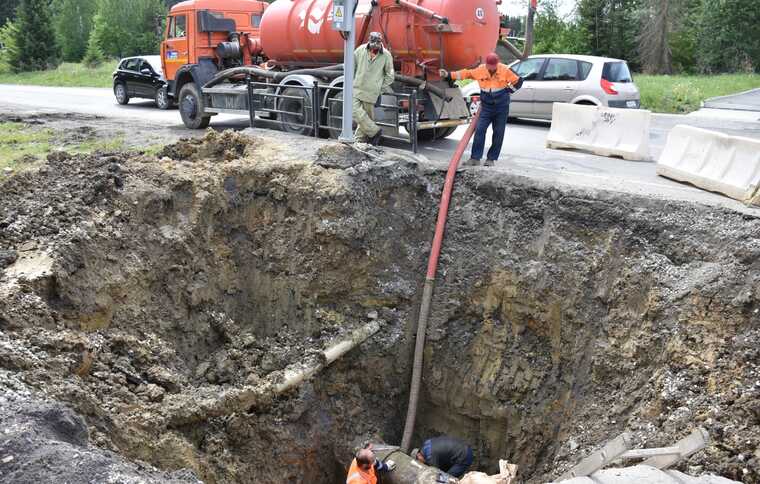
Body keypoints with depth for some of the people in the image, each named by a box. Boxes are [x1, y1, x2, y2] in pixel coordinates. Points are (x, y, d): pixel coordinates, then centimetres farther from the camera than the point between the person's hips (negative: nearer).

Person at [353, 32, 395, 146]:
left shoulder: (386, 55, -5)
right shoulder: (360, 50, -2)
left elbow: (390, 75, 6)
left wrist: (381, 89, 5)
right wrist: (351, 83, 12)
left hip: (371, 93, -1)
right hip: (357, 89, 1)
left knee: (368, 116, 4)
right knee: (355, 111, -11)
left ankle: (360, 140, 17)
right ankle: (375, 131, 3)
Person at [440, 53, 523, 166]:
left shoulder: (505, 70, -8)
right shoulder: (480, 70, -3)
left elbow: (518, 81, 1)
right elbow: (465, 73, 7)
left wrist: (508, 90, -4)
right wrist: (449, 75, 4)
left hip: (501, 107, -1)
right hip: (486, 107, 1)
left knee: (498, 133, 2)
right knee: (479, 130, -9)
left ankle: (491, 159, 11)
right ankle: (475, 158, -6)